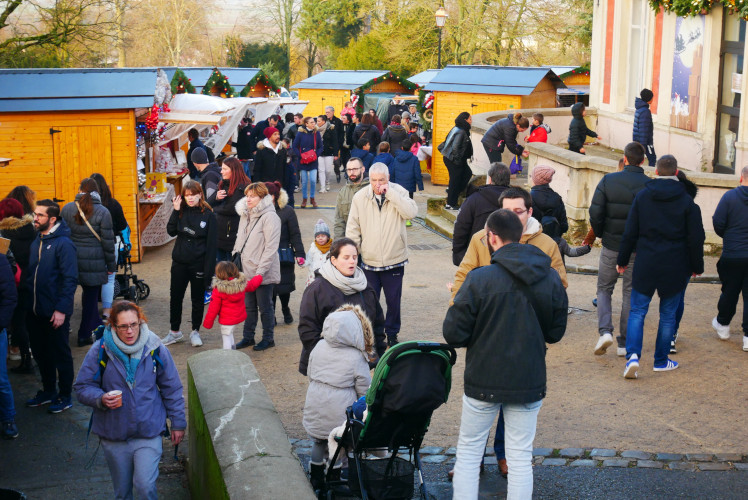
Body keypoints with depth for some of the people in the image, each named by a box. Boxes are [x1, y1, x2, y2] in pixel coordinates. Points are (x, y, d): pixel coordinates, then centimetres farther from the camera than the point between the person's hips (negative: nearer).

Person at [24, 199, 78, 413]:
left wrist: (61, 309, -20)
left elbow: (70, 280, -17)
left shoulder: (63, 243, -14)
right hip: (35, 311, 7)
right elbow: (31, 273, 16)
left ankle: (65, 396, 19)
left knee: (60, 354, 6)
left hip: (55, 313, -7)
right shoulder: (36, 241, 9)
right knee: (40, 352, 17)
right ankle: (48, 391, 33)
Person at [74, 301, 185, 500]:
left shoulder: (155, 349, -6)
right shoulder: (100, 351, -8)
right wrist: (101, 399, -21)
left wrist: (178, 423, 6)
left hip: (149, 433, -1)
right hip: (114, 436, 1)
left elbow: (172, 389, 4)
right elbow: (83, 387, -1)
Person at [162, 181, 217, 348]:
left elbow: (211, 244, -9)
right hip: (179, 262, 3)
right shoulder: (182, 212, 3)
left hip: (198, 264, -3)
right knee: (175, 297, 9)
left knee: (198, 299, 9)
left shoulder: (208, 215, -7)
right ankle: (174, 332, 23)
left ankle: (195, 332, 23)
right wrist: (176, 211, -14)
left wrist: (208, 270, -14)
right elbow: (171, 231, -6)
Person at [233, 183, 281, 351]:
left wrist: (260, 273, -20)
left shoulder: (269, 217, -15)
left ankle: (268, 338, 19)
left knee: (265, 307, 6)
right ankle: (248, 337, 27)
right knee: (249, 306, 15)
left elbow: (271, 248, -18)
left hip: (263, 273, -7)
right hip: (247, 271, 7)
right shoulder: (245, 215, 10)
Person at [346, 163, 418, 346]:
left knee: (394, 301, 11)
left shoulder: (398, 192, -5)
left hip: (394, 260, -1)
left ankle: (392, 333, 29)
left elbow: (411, 212, -23)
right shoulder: (360, 197, -2)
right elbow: (352, 229, 4)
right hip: (369, 261, 1)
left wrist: (390, 193, -24)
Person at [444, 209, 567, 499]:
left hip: (483, 381, -3)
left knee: (468, 453, 12)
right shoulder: (551, 280, -2)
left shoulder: (480, 279, -15)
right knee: (521, 458, 11)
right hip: (529, 382, 3)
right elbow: (555, 333, 8)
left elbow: (453, 334, -13)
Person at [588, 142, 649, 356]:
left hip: (611, 245, 0)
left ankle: (605, 331, -6)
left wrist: (600, 234, 8)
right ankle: (625, 343, 12)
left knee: (604, 289, 15)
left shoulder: (608, 180, -8)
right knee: (631, 293, 11)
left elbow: (595, 213, -9)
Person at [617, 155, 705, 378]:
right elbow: (696, 238, -1)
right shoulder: (687, 201, -4)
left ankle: (633, 355, -12)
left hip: (646, 265, 0)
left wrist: (622, 260, 9)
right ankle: (661, 361, 18)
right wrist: (696, 266, 9)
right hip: (675, 267, 0)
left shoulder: (642, 196, -1)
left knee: (637, 311, 6)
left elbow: (630, 232, 0)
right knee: (668, 314, 11)